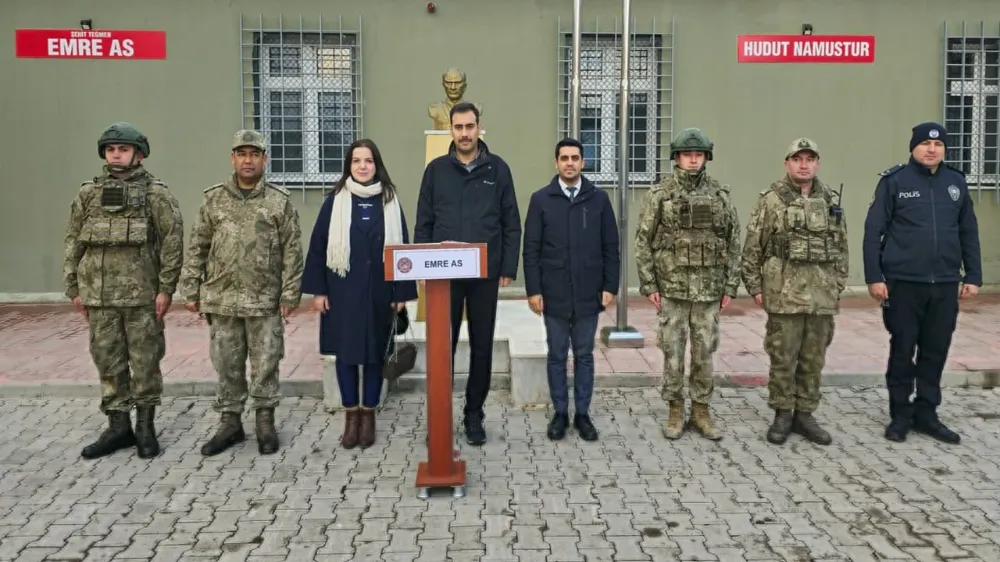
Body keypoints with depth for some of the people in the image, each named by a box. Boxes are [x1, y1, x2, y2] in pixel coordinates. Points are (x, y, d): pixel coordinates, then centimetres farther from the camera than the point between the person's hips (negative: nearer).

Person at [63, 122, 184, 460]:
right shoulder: (87, 194, 9)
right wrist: (74, 288, 7)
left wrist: (166, 288, -11)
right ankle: (118, 426, 19)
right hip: (98, 294, 4)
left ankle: (145, 426, 16)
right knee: (107, 362, 8)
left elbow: (173, 242, -6)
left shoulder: (156, 194, -2)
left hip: (142, 293, -4)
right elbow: (73, 243, 12)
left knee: (145, 361, 3)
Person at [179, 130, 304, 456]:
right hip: (222, 300, 2)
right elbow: (197, 249, 6)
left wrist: (290, 294, -7)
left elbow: (292, 251, -2)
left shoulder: (280, 202, 0)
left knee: (265, 365, 6)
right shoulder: (214, 199, 5)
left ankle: (265, 422, 19)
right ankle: (230, 422, 22)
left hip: (265, 301, -2)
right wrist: (191, 291, 2)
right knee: (227, 365, 9)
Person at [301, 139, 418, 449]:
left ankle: (368, 414, 21)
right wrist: (318, 290, -4)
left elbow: (401, 247, 2)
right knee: (346, 352, 6)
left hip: (379, 292, 1)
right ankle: (351, 415, 19)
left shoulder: (390, 201, 2)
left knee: (375, 353, 8)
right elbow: (318, 246, 1)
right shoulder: (335, 201, 0)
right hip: (343, 291, 0)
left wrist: (402, 291, -2)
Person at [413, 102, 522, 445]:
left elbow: (511, 224, 2)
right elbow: (423, 224, 5)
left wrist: (508, 269, -4)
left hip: (485, 274, 0)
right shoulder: (436, 169, 5)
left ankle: (474, 414, 21)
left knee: (482, 347, 8)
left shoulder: (498, 169, 3)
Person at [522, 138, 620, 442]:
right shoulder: (541, 199, 1)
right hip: (554, 294, -1)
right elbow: (531, 249, -1)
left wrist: (610, 286, -1)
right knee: (557, 356, 8)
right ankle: (560, 413, 19)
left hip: (588, 294, 1)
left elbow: (610, 247, 5)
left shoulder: (599, 199, 3)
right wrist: (533, 290, -6)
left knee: (584, 355, 9)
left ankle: (583, 414, 20)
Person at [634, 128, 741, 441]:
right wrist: (648, 285, -7)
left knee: (704, 352, 8)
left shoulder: (720, 195, 3)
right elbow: (643, 241, -2)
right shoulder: (659, 194, -3)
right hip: (672, 287, -2)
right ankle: (675, 412, 17)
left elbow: (733, 243, 6)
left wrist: (730, 286, 2)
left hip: (709, 288, 2)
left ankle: (701, 411, 20)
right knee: (673, 351, 5)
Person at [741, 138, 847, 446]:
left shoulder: (832, 201, 10)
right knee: (782, 358, 2)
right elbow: (752, 247, -3)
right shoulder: (771, 200, -3)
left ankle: (805, 415, 21)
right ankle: (782, 415, 16)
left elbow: (841, 247, 15)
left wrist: (838, 285, 10)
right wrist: (754, 287, -5)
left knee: (813, 359, 10)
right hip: (784, 293, -4)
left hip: (823, 296, 4)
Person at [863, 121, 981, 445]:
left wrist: (973, 276, 9)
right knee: (902, 351, 5)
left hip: (945, 285, 4)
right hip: (903, 283, -3)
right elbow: (873, 232, -5)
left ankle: (926, 413, 22)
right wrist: (874, 277, -11)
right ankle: (901, 415, 18)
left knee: (936, 352, 9)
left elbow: (969, 233, 13)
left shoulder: (956, 182, 9)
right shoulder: (894, 181, -3)